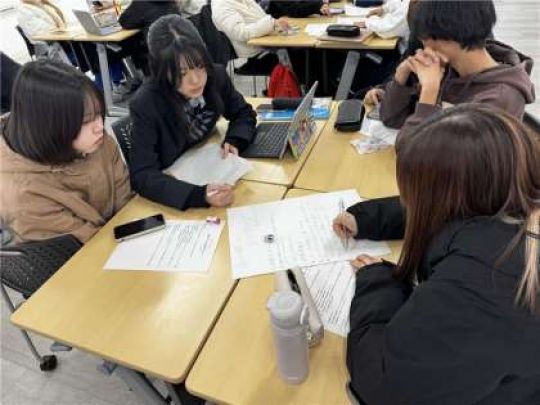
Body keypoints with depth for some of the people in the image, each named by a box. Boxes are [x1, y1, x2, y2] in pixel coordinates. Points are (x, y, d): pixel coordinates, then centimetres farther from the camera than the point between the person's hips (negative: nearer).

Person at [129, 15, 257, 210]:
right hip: (169, 189, -5)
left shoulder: (216, 76, -13)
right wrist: (199, 194, -42)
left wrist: (234, 142, -17)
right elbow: (142, 175, -28)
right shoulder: (145, 105, -25)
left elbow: (243, 113, 3)